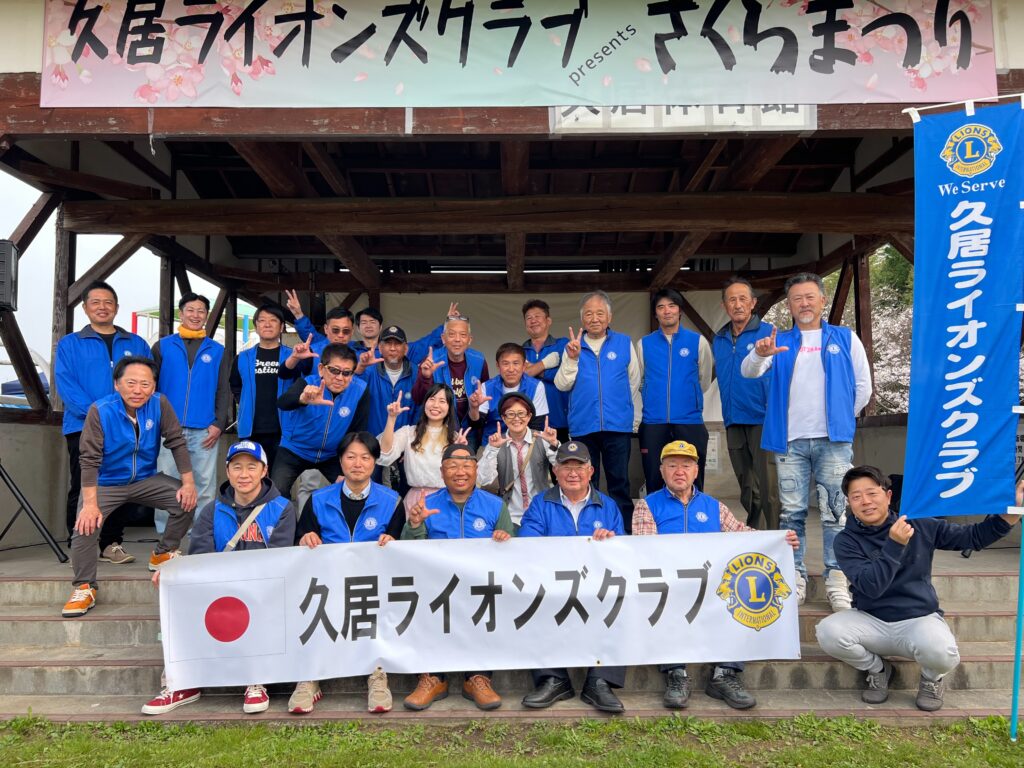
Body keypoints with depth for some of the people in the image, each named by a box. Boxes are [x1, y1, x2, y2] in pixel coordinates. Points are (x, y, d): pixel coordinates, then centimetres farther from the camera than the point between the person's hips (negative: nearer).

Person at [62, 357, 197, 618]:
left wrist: (188, 482, -14)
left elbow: (177, 443, -9)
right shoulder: (100, 411, -21)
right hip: (106, 483, -2)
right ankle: (84, 588, -2)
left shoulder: (159, 404, -14)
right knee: (86, 524, -24)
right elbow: (90, 459, -21)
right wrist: (90, 504, -28)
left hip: (146, 479, 3)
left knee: (187, 500, -16)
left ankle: (163, 554, 8)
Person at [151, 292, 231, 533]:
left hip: (205, 431, 1)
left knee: (205, 486, 3)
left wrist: (219, 424, -3)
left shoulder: (217, 351, 11)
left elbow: (224, 391, 8)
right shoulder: (163, 346, 9)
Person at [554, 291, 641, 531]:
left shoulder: (624, 343, 7)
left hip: (618, 424, -1)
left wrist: (635, 421, 8)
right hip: (583, 426, 1)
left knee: (619, 483, 2)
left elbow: (634, 385, 9)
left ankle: (624, 530, 10)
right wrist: (572, 359, -14)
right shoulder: (573, 346, 9)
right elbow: (562, 385, 0)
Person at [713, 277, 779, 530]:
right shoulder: (719, 340, 13)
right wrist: (728, 417, 15)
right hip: (733, 423, 6)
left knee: (768, 488, -6)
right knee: (747, 492, 14)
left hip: (762, 422, -6)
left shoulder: (768, 333, -4)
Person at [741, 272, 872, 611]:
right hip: (790, 441, 1)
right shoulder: (780, 342, 11)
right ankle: (794, 577, 10)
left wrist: (841, 419, 11)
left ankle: (837, 580, 6)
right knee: (792, 512, 3)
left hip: (833, 440, -1)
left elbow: (862, 387, 11)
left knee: (835, 512, -1)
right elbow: (749, 372, -5)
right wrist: (760, 354, -26)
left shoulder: (845, 338, 10)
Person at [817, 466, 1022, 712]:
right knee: (828, 632, -30)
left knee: (940, 652, -36)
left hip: (919, 619, 0)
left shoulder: (920, 525, -2)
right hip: (871, 621, 0)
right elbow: (871, 587, -20)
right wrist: (895, 544, -30)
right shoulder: (847, 541, -9)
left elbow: (974, 537, 3)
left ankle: (932, 678, 6)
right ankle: (877, 669, 4)